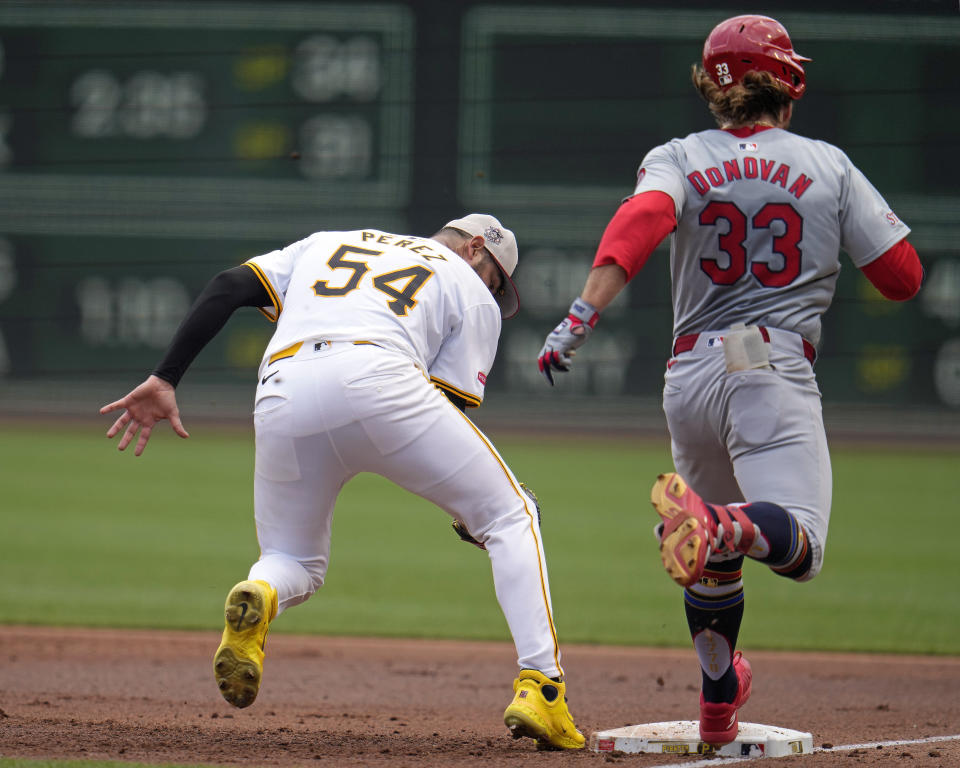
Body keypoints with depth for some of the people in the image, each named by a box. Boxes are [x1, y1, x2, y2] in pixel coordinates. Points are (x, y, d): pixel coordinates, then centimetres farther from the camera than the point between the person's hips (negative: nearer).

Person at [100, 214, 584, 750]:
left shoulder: (327, 243, 37)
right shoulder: (473, 293, 26)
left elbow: (226, 288, 22)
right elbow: (450, 406, 15)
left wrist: (165, 379, 17)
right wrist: (471, 516, 27)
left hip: (282, 395, 4)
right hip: (377, 380, -3)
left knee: (295, 564, 24)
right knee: (510, 516, 14)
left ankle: (257, 598, -14)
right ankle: (539, 687, -3)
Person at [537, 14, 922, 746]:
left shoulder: (679, 158, 7)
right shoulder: (829, 166, 7)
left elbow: (641, 220, -16)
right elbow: (903, 276, 6)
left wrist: (582, 316, -26)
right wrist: (862, 219, 25)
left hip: (690, 377, 4)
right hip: (776, 376, -4)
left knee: (717, 554, 25)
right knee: (798, 543, -19)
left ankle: (719, 698, 35)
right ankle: (716, 526, -51)